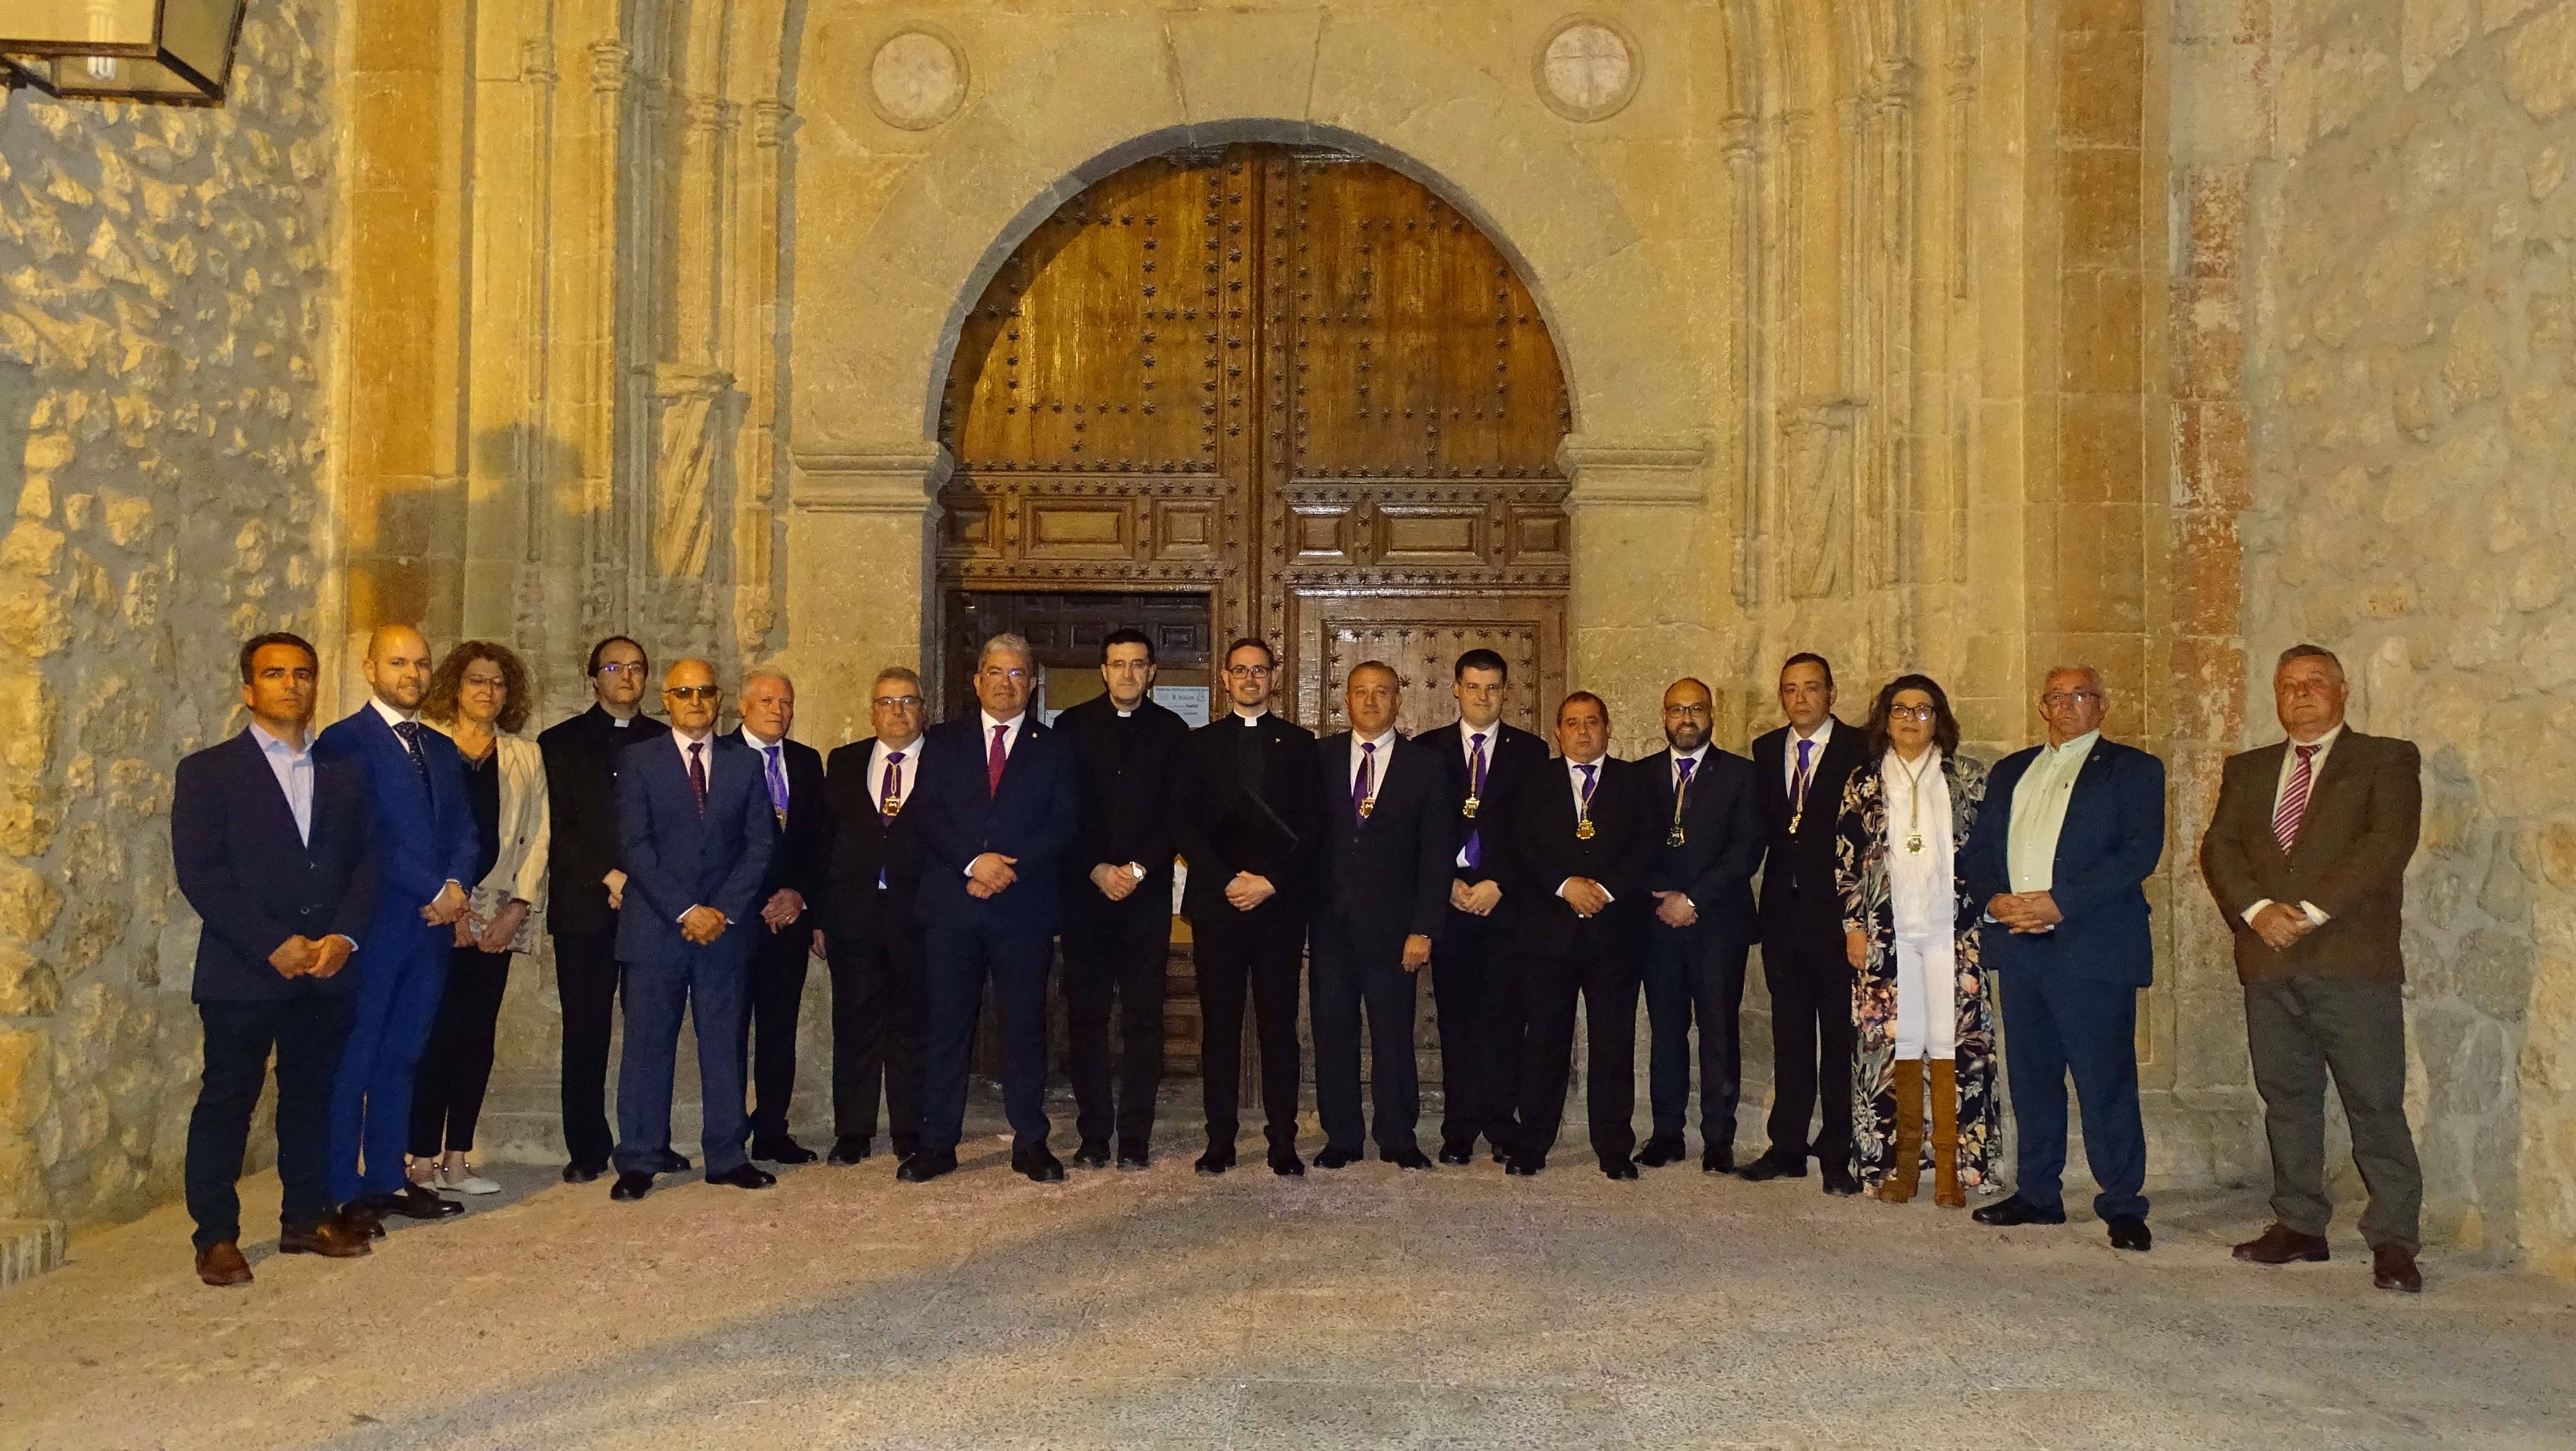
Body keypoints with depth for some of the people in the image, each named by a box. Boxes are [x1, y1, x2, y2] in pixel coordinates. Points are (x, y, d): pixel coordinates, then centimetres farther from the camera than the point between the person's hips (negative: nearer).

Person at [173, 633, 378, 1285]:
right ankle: (216, 1237, 11)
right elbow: (198, 873, -8)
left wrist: (343, 936, -8)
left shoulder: (344, 772, 12)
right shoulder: (208, 772, 1)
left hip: (327, 967, 4)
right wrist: (274, 944, -15)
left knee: (313, 1097, 11)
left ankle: (307, 1217, 22)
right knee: (226, 1102, 2)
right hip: (242, 972, -4)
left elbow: (366, 862, 8)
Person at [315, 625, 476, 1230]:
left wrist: (455, 885, -6)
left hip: (432, 928, 6)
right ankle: (342, 1193, 8)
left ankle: (388, 1180, 21)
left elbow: (462, 829, 13)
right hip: (373, 925, -6)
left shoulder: (441, 749, 17)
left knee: (401, 1059, 13)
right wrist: (434, 891, -14)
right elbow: (364, 837, -14)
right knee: (353, 1062, 1)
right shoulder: (344, 743, -6)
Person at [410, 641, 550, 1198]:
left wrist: (518, 907, -3)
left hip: (497, 917, 3)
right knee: (434, 1036, -6)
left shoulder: (526, 756, 13)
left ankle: (457, 1161, 10)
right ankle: (423, 1161, 2)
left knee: (478, 1037, 4)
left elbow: (537, 836, 8)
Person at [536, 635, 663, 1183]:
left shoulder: (667, 742, 13)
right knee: (586, 1034, 2)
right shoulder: (560, 743, 9)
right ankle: (587, 1150, 10)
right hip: (585, 909, -1)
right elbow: (555, 828, 1)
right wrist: (607, 877, -10)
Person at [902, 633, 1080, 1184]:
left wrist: (1009, 869, -13)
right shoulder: (943, 744, 12)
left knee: (1025, 1025, 3)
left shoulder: (1055, 751, 10)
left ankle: (1030, 1143, 12)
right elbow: (926, 813, 0)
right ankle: (937, 1145, 11)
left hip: (1024, 908, -1)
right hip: (951, 906, 1)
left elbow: (1063, 826, -1)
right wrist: (973, 862, -14)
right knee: (944, 1025, 3)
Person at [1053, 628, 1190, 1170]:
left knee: (1144, 1018, 0)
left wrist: (1139, 869, -9)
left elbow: (1178, 813, 2)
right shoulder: (1073, 726, 6)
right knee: (1085, 1014, 2)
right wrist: (1098, 871, -7)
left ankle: (1135, 1137, 5)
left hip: (1148, 890, 0)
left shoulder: (1171, 731, 6)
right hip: (1084, 888, 0)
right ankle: (1094, 1135, 9)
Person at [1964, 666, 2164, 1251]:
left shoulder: (2132, 769, 4)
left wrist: (2060, 902, -16)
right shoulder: (2010, 771, 20)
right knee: (2031, 1077, 10)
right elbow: (1977, 851, 16)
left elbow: (2140, 851, -8)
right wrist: (1994, 898, -5)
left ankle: (2123, 1205, 2)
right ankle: (2036, 1194, 19)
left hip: (2093, 947, -5)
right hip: (2018, 943, 5)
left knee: (2106, 1081, -5)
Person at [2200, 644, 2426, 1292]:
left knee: (2375, 1104, -4)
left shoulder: (2387, 760, 5)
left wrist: (2312, 910, -15)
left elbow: (2389, 843, -9)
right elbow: (2219, 847, 8)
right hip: (2269, 959, 4)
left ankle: (2393, 1239, 3)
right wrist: (2256, 909, -10)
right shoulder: (2247, 770, 18)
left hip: (2354, 960, -4)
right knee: (2286, 1098, 9)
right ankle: (2299, 1225, 18)